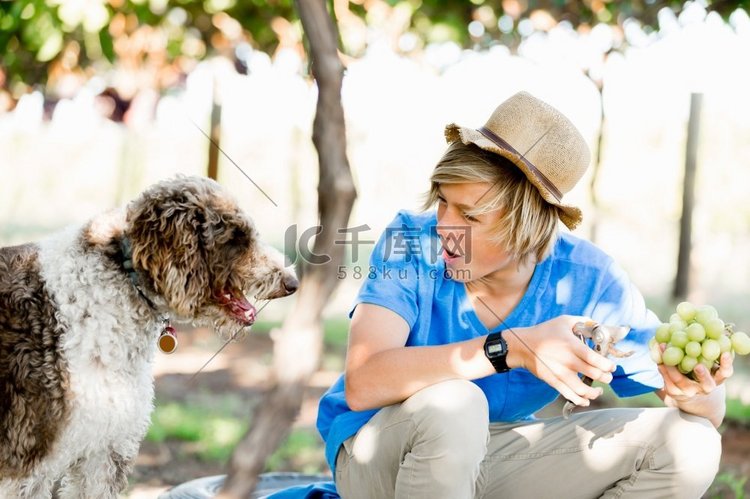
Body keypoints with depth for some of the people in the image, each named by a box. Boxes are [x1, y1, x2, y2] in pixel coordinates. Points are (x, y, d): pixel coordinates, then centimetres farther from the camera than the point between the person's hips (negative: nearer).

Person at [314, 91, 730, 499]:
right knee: (452, 403, -37)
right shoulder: (412, 244, -21)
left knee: (688, 444, -13)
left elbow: (711, 413, -9)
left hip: (496, 460, 3)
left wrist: (690, 390, -35)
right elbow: (362, 384, -36)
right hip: (379, 457, -3)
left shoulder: (587, 281, -15)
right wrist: (512, 348, -41)